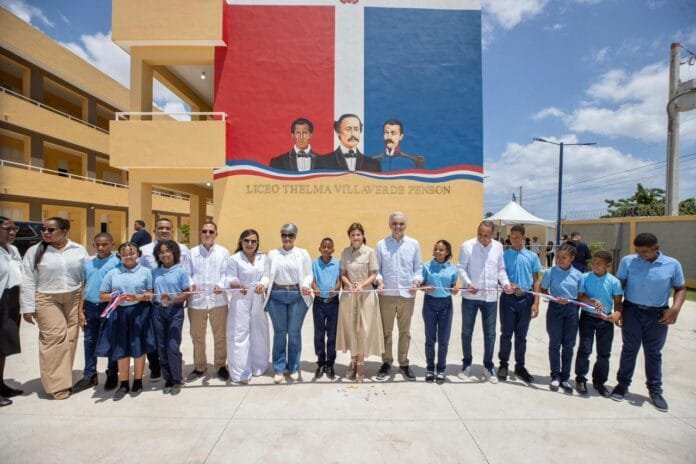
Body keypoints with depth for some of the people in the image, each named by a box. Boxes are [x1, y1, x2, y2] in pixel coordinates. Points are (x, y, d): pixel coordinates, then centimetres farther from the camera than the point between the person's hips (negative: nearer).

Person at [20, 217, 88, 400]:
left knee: (70, 339, 6)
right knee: (54, 338, -7)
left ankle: (63, 377, 22)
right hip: (47, 300, -1)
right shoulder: (34, 251, 0)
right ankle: (57, 383, 3)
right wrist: (28, 307, -4)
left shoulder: (79, 250, 3)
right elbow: (28, 281, 0)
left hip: (74, 299, 2)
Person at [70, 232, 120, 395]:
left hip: (109, 307, -5)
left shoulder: (117, 263, -9)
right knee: (89, 342, 13)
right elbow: (83, 286, 10)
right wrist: (81, 310, 6)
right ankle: (89, 376, 27)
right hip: (90, 307, 5)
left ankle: (112, 375, 21)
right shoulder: (87, 262, 7)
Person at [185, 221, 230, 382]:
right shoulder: (192, 252, 7)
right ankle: (199, 367, 31)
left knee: (220, 335, 9)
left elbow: (225, 273, -2)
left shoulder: (223, 252, 4)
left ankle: (221, 366, 27)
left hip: (218, 299, -1)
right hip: (196, 300, 1)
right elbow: (187, 273, 4)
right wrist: (190, 284, -16)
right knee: (197, 336, 13)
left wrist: (220, 285, -20)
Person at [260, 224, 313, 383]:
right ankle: (279, 369, 21)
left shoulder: (303, 253, 6)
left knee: (294, 332, 6)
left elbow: (308, 275, 2)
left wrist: (305, 286, -17)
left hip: (297, 296, -1)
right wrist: (262, 285, -15)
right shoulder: (273, 254, 10)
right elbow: (267, 275, 4)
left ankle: (294, 368, 22)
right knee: (279, 332, 7)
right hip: (276, 296, 1)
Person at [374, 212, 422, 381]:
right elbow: (376, 268, 3)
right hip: (387, 294, 0)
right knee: (386, 331, 10)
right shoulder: (381, 244, 1)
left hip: (407, 295, 1)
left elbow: (418, 268, 5)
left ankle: (404, 363, 28)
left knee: (405, 331, 12)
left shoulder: (414, 244, 3)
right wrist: (379, 281, -14)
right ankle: (386, 363, 25)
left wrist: (416, 282, -12)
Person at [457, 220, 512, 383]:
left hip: (490, 296, 2)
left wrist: (505, 283, -7)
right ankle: (467, 363, 28)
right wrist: (468, 283, -21)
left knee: (490, 333, 11)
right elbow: (461, 268, -6)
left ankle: (488, 366, 28)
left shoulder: (498, 247, 4)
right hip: (470, 296, -2)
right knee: (466, 331, 9)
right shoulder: (467, 246, -6)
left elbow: (501, 269, 10)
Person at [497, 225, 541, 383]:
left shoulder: (532, 256, 4)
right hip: (508, 298, -1)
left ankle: (520, 366, 25)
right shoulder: (504, 255, -1)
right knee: (506, 333, 7)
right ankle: (503, 364, 21)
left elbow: (535, 280, 5)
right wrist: (507, 284, -21)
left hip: (526, 299, 2)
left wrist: (536, 302, -1)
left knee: (521, 335, 12)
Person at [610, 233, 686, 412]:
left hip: (658, 314, 1)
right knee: (629, 350, 9)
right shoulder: (628, 261, -6)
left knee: (654, 353, 12)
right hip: (632, 311, -1)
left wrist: (675, 308, -12)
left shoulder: (672, 264, -3)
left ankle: (655, 390, 26)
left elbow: (680, 289, 5)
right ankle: (622, 384, 22)